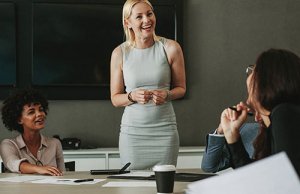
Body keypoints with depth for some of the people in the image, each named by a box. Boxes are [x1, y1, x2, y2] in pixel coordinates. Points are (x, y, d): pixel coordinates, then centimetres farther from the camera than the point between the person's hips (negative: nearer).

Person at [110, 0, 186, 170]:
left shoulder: (170, 48, -2)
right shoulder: (120, 53, -1)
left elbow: (181, 88, 8)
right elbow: (115, 99, 5)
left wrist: (166, 95, -13)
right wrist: (133, 96, -15)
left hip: (165, 130, 0)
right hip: (132, 130, 0)